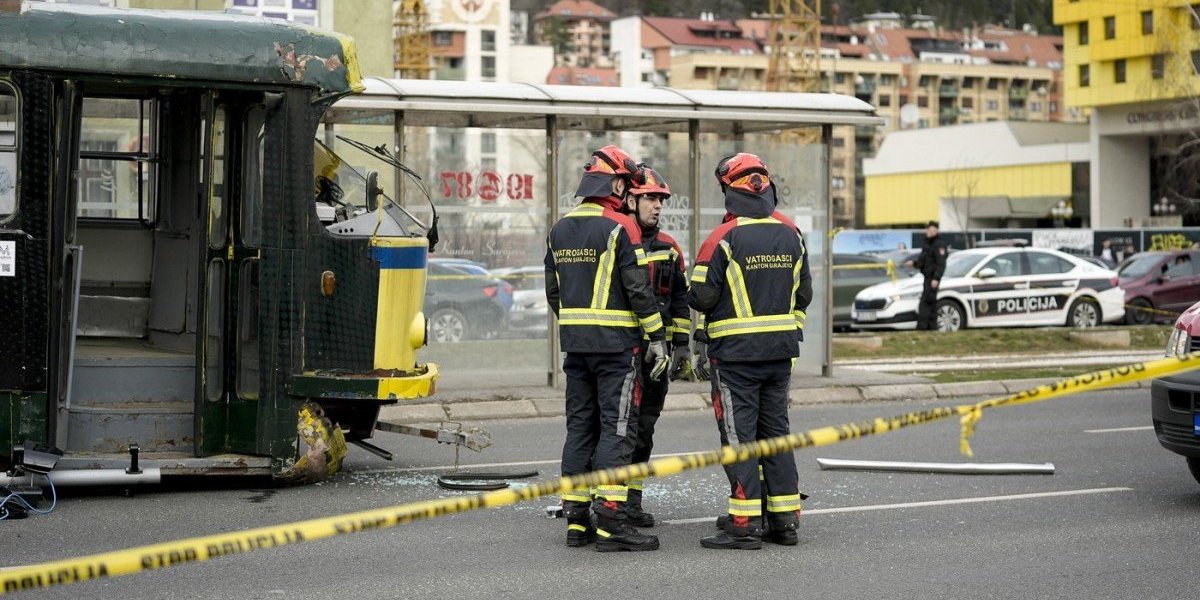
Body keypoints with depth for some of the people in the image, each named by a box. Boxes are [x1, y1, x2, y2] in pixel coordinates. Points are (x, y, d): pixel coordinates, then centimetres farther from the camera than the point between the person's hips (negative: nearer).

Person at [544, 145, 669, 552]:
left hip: (575, 343, 7)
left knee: (580, 427, 11)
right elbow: (639, 289, -13)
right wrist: (657, 338, -7)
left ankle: (576, 521, 12)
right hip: (616, 343, -7)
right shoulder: (620, 228, -11)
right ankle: (611, 522, -9)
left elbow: (553, 292, 16)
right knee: (617, 429, -6)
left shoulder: (559, 231, 12)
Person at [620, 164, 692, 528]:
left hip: (655, 351, 5)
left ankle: (632, 500, 16)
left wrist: (681, 346, 10)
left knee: (644, 428, 9)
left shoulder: (668, 248, 13)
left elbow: (680, 300, 18)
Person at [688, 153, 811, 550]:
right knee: (775, 430, 13)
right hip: (781, 350, 6)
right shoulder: (791, 234, 6)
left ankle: (744, 524, -4)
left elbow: (701, 298, -13)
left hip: (735, 352, -6)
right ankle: (785, 519, 15)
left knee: (739, 433, -2)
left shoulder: (724, 239, -14)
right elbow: (803, 293, 14)